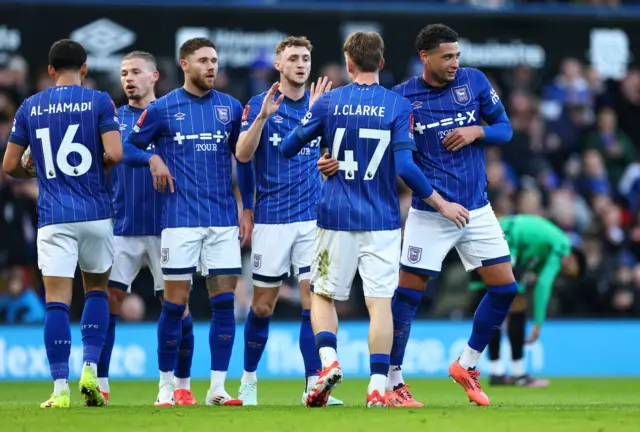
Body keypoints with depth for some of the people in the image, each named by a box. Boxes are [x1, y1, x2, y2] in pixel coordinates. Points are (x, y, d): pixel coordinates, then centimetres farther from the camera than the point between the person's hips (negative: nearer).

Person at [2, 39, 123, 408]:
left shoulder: (30, 107, 7)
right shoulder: (99, 102, 0)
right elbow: (114, 154, -12)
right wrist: (98, 166, 10)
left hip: (53, 217, 0)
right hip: (96, 212, 0)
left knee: (57, 301, -2)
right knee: (97, 289, 18)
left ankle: (61, 388, -8)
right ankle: (90, 368, 3)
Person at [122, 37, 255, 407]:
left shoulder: (231, 108, 9)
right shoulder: (162, 109, 1)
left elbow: (244, 159, 16)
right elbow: (127, 147, 8)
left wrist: (248, 209, 10)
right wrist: (152, 159, -12)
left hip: (224, 220, 3)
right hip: (181, 220, -3)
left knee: (224, 300, -1)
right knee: (176, 303, -2)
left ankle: (218, 388, 4)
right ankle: (167, 386, 7)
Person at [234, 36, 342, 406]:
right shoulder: (260, 104, -1)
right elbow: (242, 154, -11)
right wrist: (262, 117, -26)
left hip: (313, 216, 2)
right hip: (272, 219, -2)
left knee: (314, 299, -7)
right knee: (263, 305, 5)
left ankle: (314, 386, -6)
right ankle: (249, 380, 22)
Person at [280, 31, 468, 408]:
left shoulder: (328, 102, -1)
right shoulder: (398, 106, -5)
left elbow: (287, 148, 7)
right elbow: (406, 167, -12)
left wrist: (313, 109, 22)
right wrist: (441, 204, -2)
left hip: (336, 219, 1)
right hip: (382, 221, -1)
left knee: (323, 295, 14)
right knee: (380, 302, 1)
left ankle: (329, 361, -10)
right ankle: (378, 388, -5)